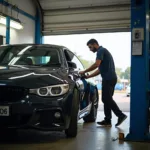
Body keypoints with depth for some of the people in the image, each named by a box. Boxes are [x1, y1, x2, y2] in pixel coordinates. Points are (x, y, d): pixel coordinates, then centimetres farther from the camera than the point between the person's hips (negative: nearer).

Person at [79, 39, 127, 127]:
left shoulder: (101, 50, -5)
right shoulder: (102, 51, 26)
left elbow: (96, 65, -19)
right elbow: (99, 69, 25)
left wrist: (84, 72, -11)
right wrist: (88, 76, 19)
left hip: (109, 79, -10)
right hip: (109, 79, 10)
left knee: (107, 99, -10)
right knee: (107, 99, 9)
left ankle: (121, 115, -7)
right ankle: (107, 120, 11)